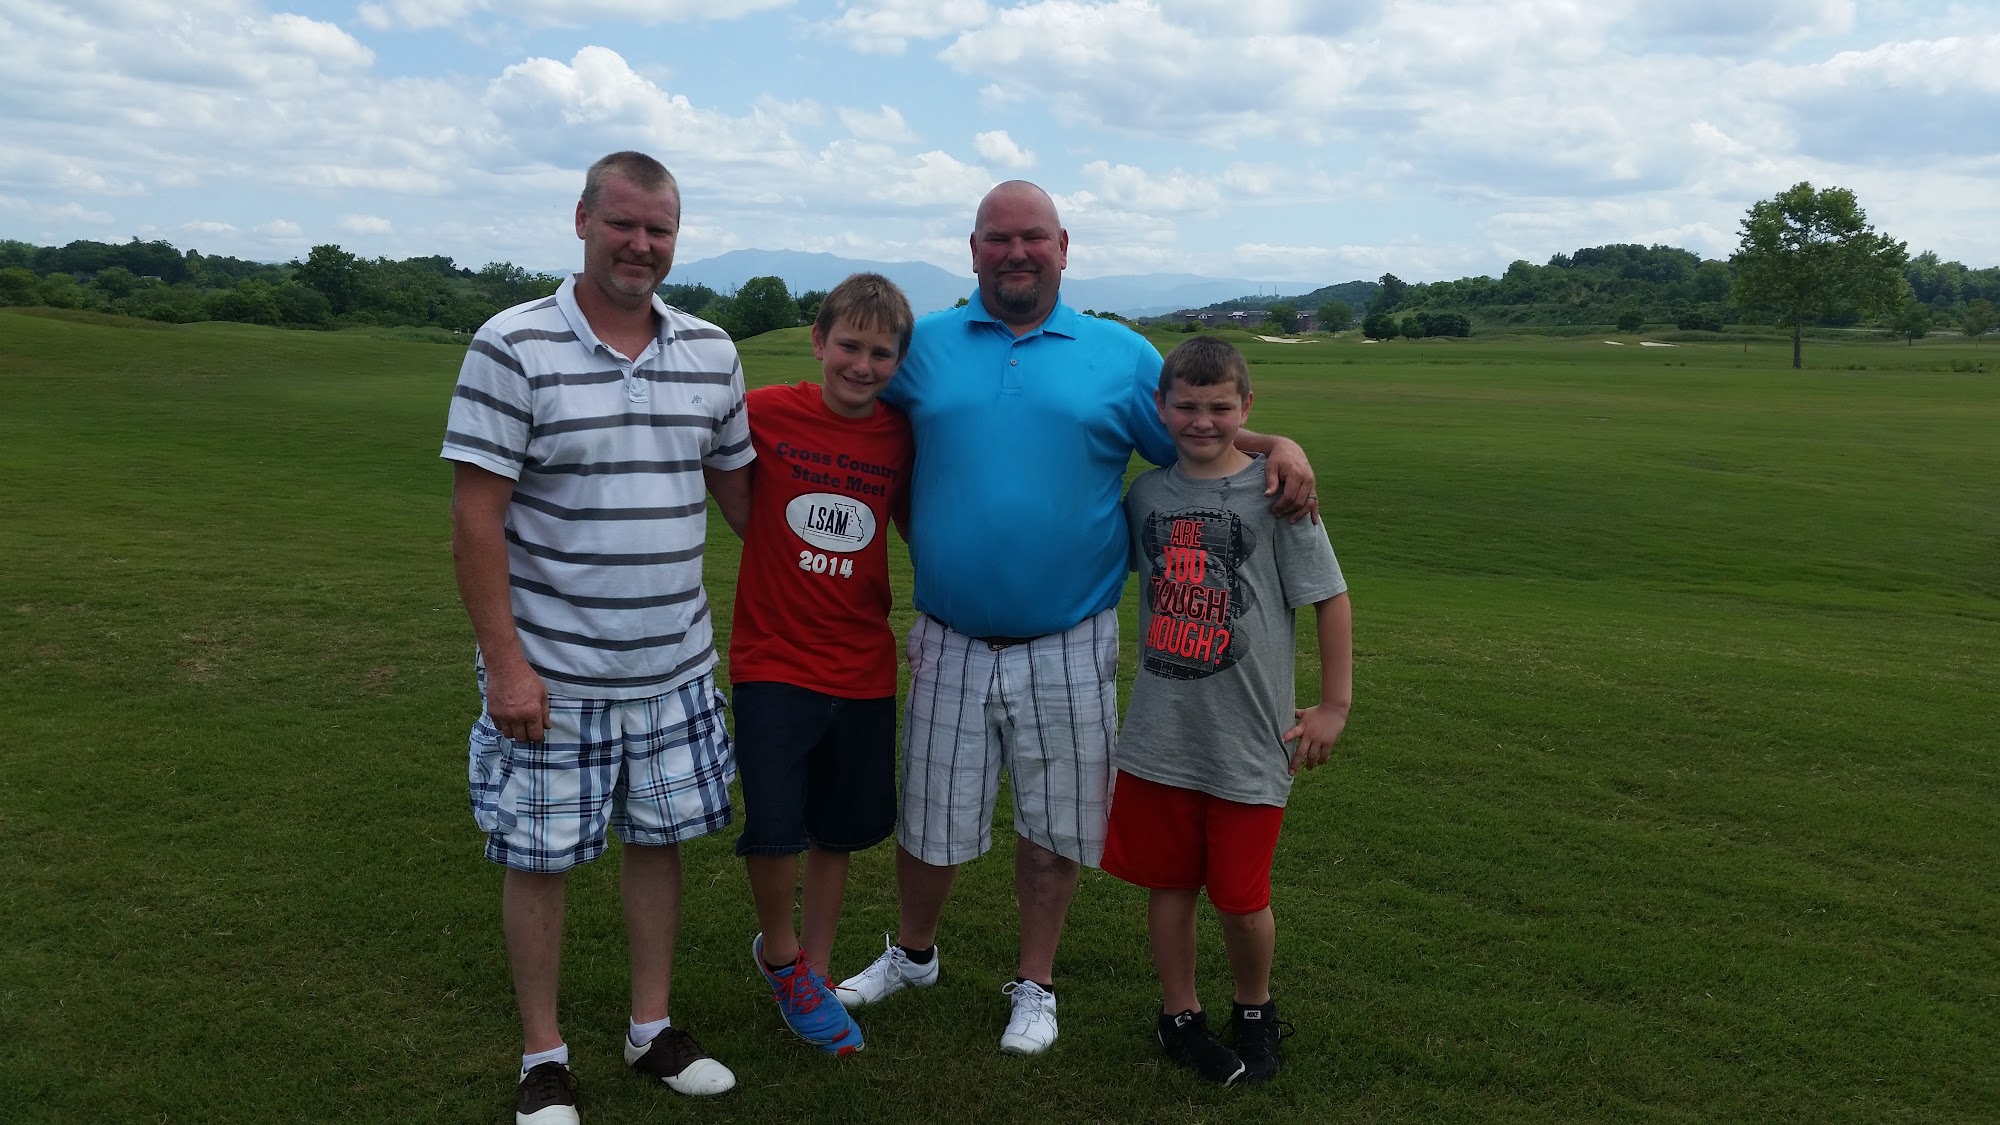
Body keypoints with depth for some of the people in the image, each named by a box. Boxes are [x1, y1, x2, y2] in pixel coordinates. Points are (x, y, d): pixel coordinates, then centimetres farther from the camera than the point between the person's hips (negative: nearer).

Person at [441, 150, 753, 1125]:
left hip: (675, 668, 4)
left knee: (657, 841, 15)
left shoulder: (710, 353, 5)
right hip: (552, 672, -4)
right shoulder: (513, 347, -10)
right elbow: (476, 515, -11)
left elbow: (739, 487, 15)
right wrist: (505, 662, -15)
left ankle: (652, 1030, 33)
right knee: (539, 858, 7)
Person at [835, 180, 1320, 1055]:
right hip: (950, 642, 1)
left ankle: (1034, 984, 34)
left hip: (1069, 646, 0)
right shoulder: (923, 346, 6)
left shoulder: (1121, 355, 4)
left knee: (1051, 825, 13)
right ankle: (912, 954, 41)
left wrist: (1277, 447, -12)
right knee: (930, 819, 13)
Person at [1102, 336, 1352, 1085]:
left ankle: (1255, 1010, 35)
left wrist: (1334, 705, -3)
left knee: (1241, 899, 7)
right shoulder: (1147, 493, 3)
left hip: (1248, 744, -3)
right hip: (1159, 737, 3)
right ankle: (1180, 1016, 34)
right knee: (1169, 883, 14)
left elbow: (1330, 597, -4)